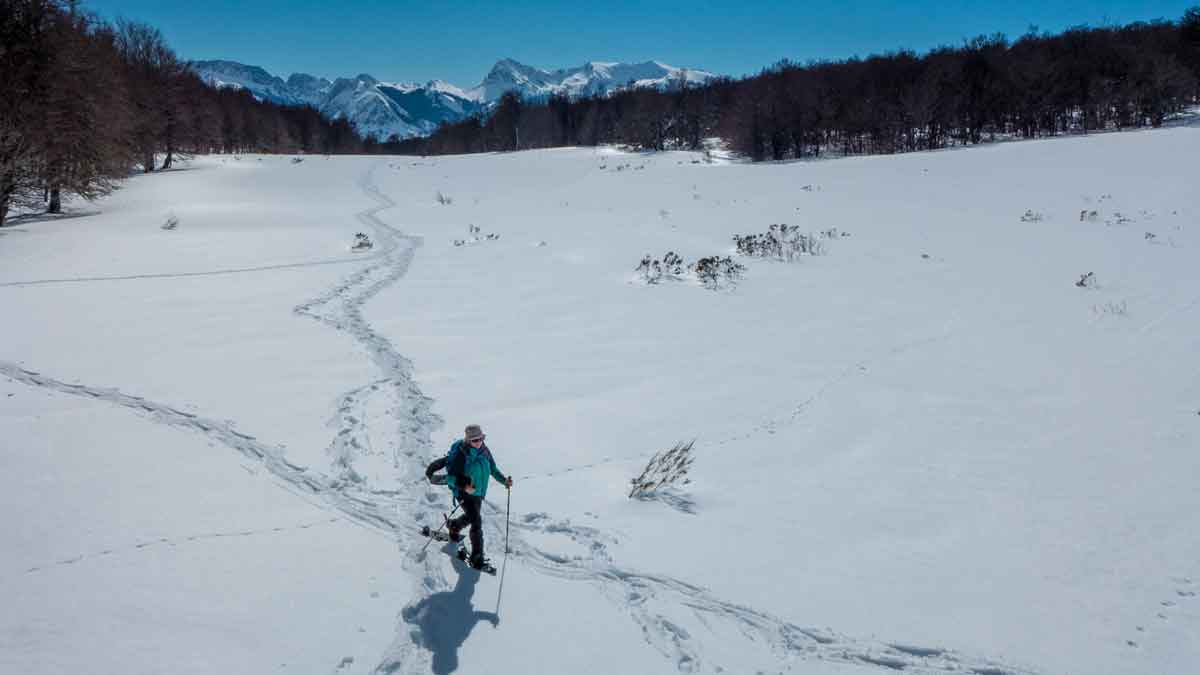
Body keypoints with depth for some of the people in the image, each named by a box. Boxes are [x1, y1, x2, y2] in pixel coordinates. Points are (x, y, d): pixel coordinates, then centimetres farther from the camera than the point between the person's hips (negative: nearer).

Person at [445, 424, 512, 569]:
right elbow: (450, 477, -21)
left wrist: (504, 480, -7)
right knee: (476, 521, -17)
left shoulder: (484, 451, -5)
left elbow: (493, 469, 8)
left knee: (470, 517, 27)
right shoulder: (460, 454, -23)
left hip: (478, 492, 7)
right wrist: (463, 486, -36)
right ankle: (477, 558, -11)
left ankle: (453, 526, 59)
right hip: (463, 492, -7)